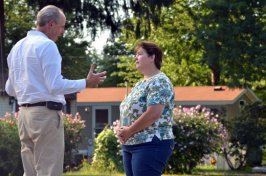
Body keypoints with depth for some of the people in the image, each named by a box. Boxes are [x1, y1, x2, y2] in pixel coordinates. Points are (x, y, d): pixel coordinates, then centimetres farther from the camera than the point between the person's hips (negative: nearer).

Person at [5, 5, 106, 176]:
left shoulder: (17, 47, 15)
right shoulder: (47, 45, -10)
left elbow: (10, 89, 19)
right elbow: (55, 86, -16)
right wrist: (86, 83, -6)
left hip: (24, 114, 8)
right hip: (46, 114, -8)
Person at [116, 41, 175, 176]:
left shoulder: (159, 82, -10)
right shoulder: (140, 84, 21)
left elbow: (153, 114, -22)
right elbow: (126, 112, 24)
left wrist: (129, 131, -14)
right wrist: (119, 128, 2)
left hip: (150, 144, -10)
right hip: (129, 145, 10)